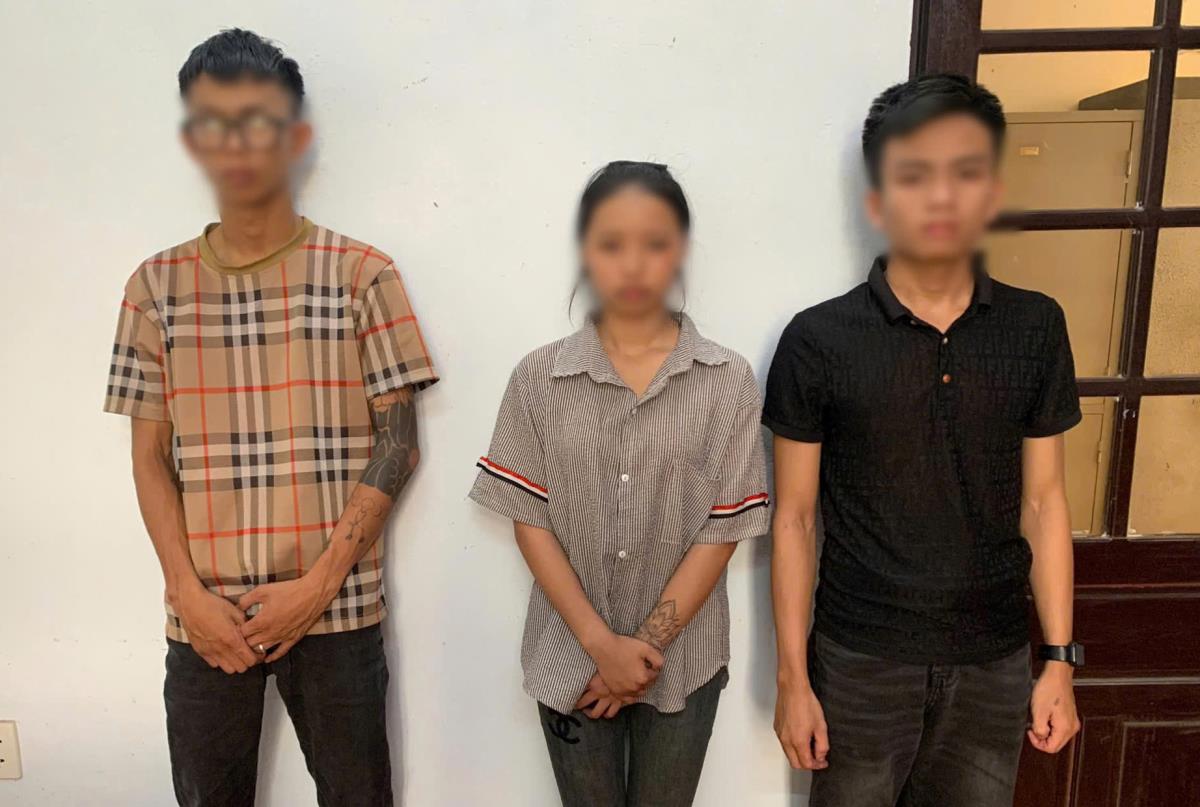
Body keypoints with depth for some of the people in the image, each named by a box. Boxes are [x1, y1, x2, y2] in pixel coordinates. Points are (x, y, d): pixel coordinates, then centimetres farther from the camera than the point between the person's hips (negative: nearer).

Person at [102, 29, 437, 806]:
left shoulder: (361, 274, -4)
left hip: (337, 610, -2)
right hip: (203, 616, 2)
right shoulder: (157, 285, 4)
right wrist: (190, 592, -5)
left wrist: (319, 582, -10)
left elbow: (398, 443, -6)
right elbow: (151, 456, 5)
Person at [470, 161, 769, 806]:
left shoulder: (727, 382, -6)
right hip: (570, 657, 1)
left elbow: (721, 531, -7)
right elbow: (530, 521, -5)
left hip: (682, 659, 0)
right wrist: (601, 644, -11)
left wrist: (649, 644, -11)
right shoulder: (539, 378, -5)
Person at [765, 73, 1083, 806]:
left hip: (994, 661, 3)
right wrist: (793, 678, -6)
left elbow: (1043, 503, 3)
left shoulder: (1037, 328, -3)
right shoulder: (818, 340, -11)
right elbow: (794, 518, -7)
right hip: (860, 660, -2)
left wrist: (1061, 659, 3)